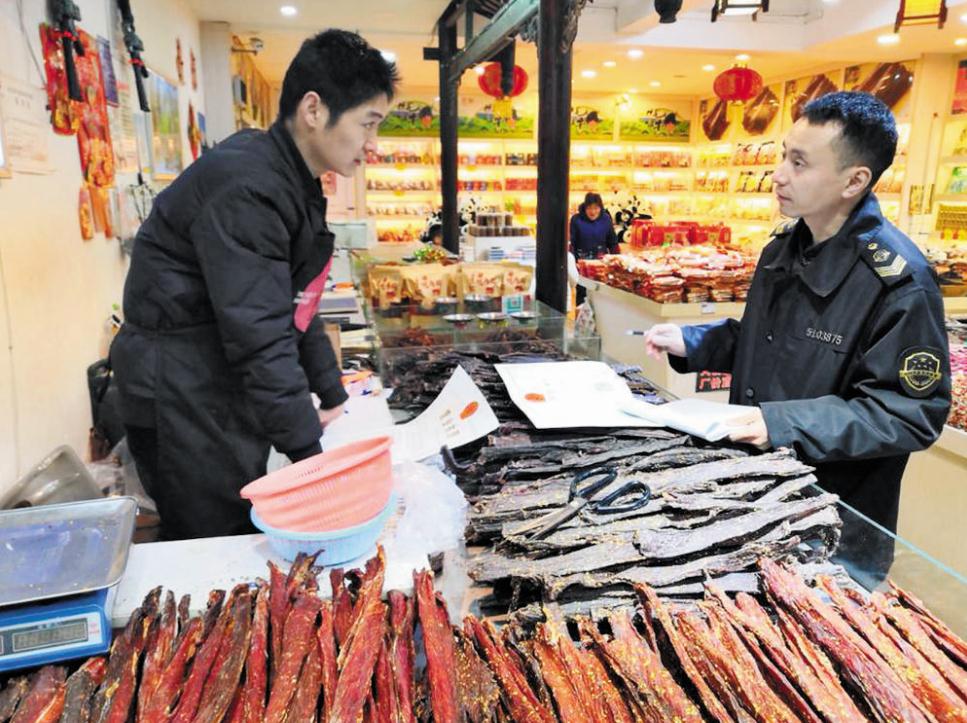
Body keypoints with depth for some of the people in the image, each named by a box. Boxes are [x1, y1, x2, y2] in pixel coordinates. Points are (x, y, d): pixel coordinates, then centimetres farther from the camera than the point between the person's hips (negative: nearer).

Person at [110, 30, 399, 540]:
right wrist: (310, 453, -23)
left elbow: (294, 306, 14)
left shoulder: (295, 182, 8)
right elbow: (260, 338, -27)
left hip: (231, 396, 9)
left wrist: (333, 398, 13)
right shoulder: (246, 188, -23)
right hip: (184, 403, -9)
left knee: (247, 548, 17)